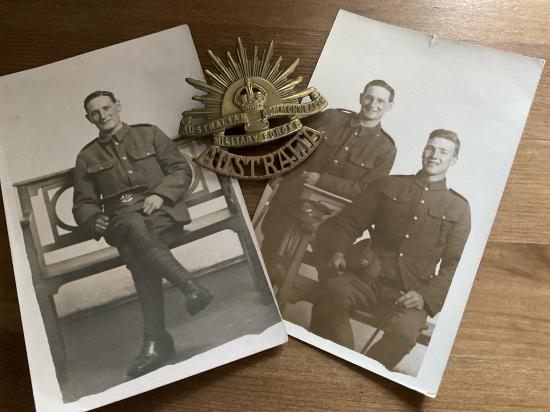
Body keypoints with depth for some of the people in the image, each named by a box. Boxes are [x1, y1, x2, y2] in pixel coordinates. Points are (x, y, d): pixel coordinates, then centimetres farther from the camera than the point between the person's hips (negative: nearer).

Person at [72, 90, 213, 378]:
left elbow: (181, 169, 8)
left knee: (137, 253, -33)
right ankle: (192, 287, -39)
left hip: (162, 209, -1)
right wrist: (94, 220, -7)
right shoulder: (87, 157, 19)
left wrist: (160, 194, -10)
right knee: (136, 227, -36)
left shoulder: (149, 134, 15)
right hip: (122, 218, 2)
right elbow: (83, 204, 16)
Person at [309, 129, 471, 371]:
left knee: (404, 332, -32)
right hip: (370, 277, 1)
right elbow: (349, 222, 13)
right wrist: (337, 251, -7)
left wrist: (425, 296, -7)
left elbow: (454, 265, 8)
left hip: (410, 294, 0)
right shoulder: (388, 186, 14)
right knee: (335, 292, -32)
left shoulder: (459, 208, 11)